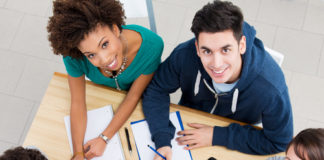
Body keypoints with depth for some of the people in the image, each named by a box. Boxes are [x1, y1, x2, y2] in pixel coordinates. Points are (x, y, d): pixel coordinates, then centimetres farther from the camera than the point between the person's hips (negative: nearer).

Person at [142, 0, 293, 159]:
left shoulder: (271, 88, -38)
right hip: (187, 125, 1)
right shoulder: (184, 55, -32)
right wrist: (162, 141, -31)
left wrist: (217, 136, -26)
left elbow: (278, 143, -23)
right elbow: (156, 89, -16)